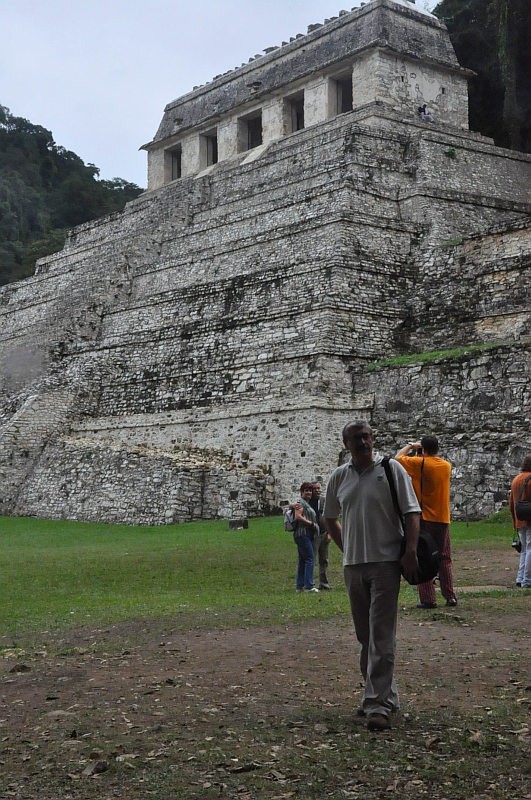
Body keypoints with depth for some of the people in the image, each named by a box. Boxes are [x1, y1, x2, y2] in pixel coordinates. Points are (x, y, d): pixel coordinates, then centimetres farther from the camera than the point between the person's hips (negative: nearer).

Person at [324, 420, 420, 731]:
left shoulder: (392, 469, -3)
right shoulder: (339, 476, 10)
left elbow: (412, 513, -5)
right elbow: (330, 518, 22)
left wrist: (410, 551, -15)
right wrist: (347, 548, 13)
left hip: (386, 563, -5)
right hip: (353, 565, 5)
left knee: (381, 636, -8)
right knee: (365, 635, 12)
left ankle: (379, 704, -7)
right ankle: (386, 693, 26)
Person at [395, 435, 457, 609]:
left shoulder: (420, 463, -10)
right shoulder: (447, 466, 5)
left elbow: (398, 457, 5)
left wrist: (410, 446, 18)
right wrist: (422, 456, 22)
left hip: (424, 519, -4)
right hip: (443, 518, 4)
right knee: (444, 559, 13)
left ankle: (428, 599, -2)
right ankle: (450, 596, 12)